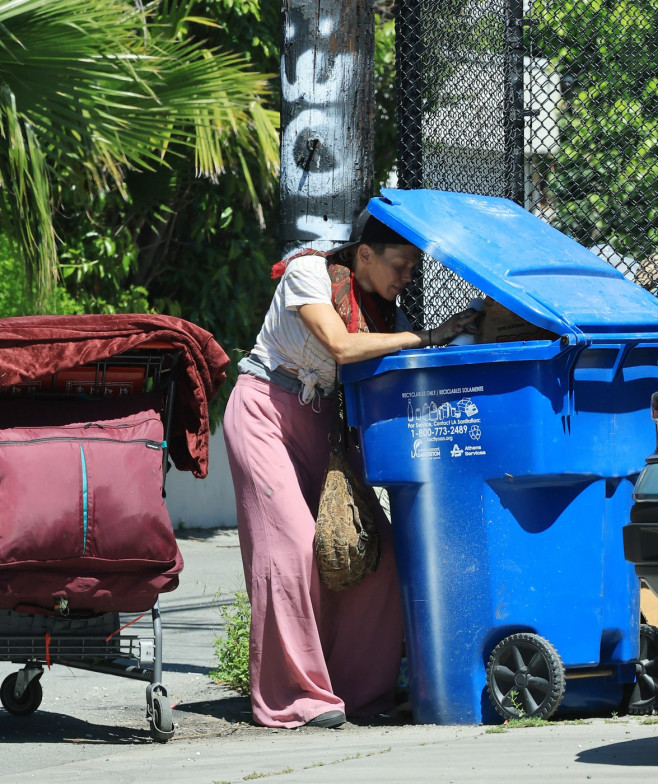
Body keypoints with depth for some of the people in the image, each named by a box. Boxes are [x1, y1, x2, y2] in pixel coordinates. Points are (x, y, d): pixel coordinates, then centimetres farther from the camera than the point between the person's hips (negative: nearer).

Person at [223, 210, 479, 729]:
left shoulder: (385, 309, 4)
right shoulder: (310, 272, -15)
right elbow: (341, 346, -26)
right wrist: (425, 337, -24)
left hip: (322, 420, 7)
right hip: (266, 409, -6)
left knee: (371, 545, -6)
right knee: (294, 544, -17)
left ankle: (360, 691, 1)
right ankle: (295, 698, -12)